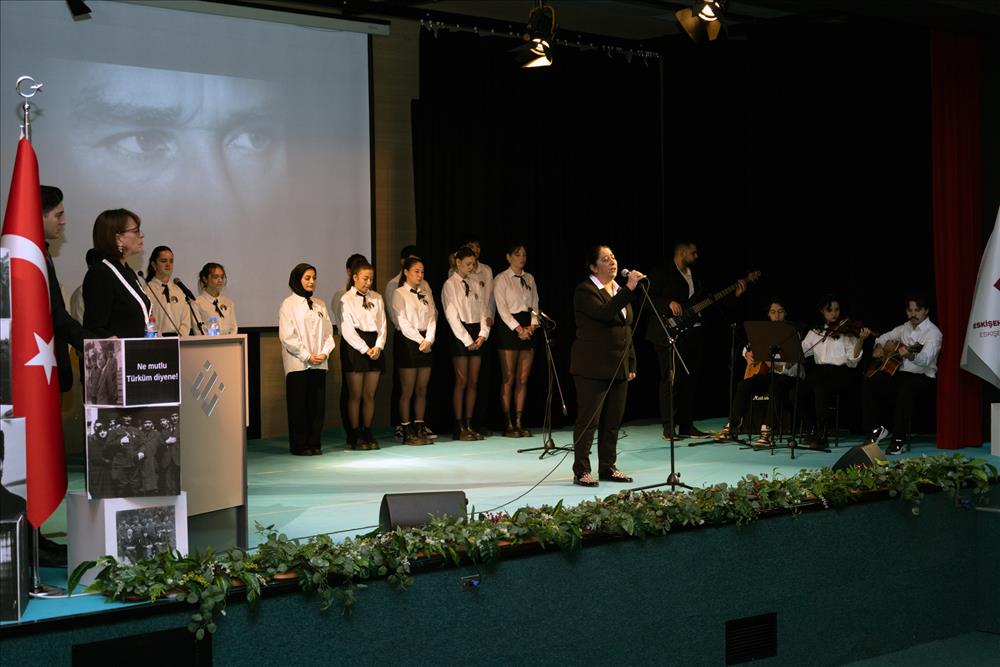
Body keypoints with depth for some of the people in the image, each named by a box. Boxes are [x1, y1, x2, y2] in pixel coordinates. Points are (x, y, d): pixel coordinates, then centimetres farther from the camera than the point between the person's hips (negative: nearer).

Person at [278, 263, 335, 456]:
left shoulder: (320, 304, 15)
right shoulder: (288, 304, -1)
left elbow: (328, 332, 13)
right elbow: (287, 336, -8)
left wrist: (325, 353, -4)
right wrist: (307, 356, -12)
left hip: (319, 363, 5)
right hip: (298, 363, -5)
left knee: (318, 404, 5)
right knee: (298, 405, -1)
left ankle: (314, 443, 12)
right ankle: (299, 445, 4)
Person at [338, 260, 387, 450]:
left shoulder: (377, 298, 12)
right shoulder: (346, 299, -2)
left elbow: (382, 325, 9)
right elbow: (347, 330, -7)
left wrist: (378, 346, -7)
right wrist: (365, 349, -13)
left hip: (375, 347, 4)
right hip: (354, 347, -4)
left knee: (370, 394, 6)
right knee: (355, 394, 0)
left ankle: (367, 433, 13)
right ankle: (355, 435, 6)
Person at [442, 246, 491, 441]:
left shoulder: (477, 284, 13)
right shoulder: (450, 285, -4)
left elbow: (483, 310, 12)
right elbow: (452, 315, -9)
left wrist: (483, 334, -3)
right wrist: (467, 340, -12)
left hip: (477, 336, 6)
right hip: (460, 334, -6)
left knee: (473, 382, 5)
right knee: (461, 382, -6)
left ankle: (469, 425, 10)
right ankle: (459, 428, -2)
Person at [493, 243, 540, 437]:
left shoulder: (530, 279, 14)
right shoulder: (501, 279, -3)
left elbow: (535, 304, 13)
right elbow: (502, 308, -9)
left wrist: (533, 325, -4)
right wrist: (518, 328, -15)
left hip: (528, 329, 5)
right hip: (508, 328, -5)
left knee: (523, 379, 4)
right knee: (508, 379, -4)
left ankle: (519, 423, 8)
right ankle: (508, 425, 0)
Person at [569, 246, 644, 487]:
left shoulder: (619, 290, 15)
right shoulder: (585, 291, -9)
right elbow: (605, 313, -27)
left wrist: (631, 364, 15)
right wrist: (628, 289, -30)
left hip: (618, 367, 7)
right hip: (592, 367, -7)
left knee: (613, 421, 10)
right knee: (589, 420, -3)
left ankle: (608, 468, 19)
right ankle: (581, 471, 4)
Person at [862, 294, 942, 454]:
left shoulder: (933, 332, -10)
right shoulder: (905, 328, 13)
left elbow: (925, 360, -27)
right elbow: (884, 337, 30)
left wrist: (910, 355, -48)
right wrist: (878, 347, 7)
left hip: (923, 377, -7)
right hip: (900, 373, 7)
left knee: (905, 391, -39)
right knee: (868, 385, -14)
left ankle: (899, 440, -31)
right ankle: (874, 429, -2)